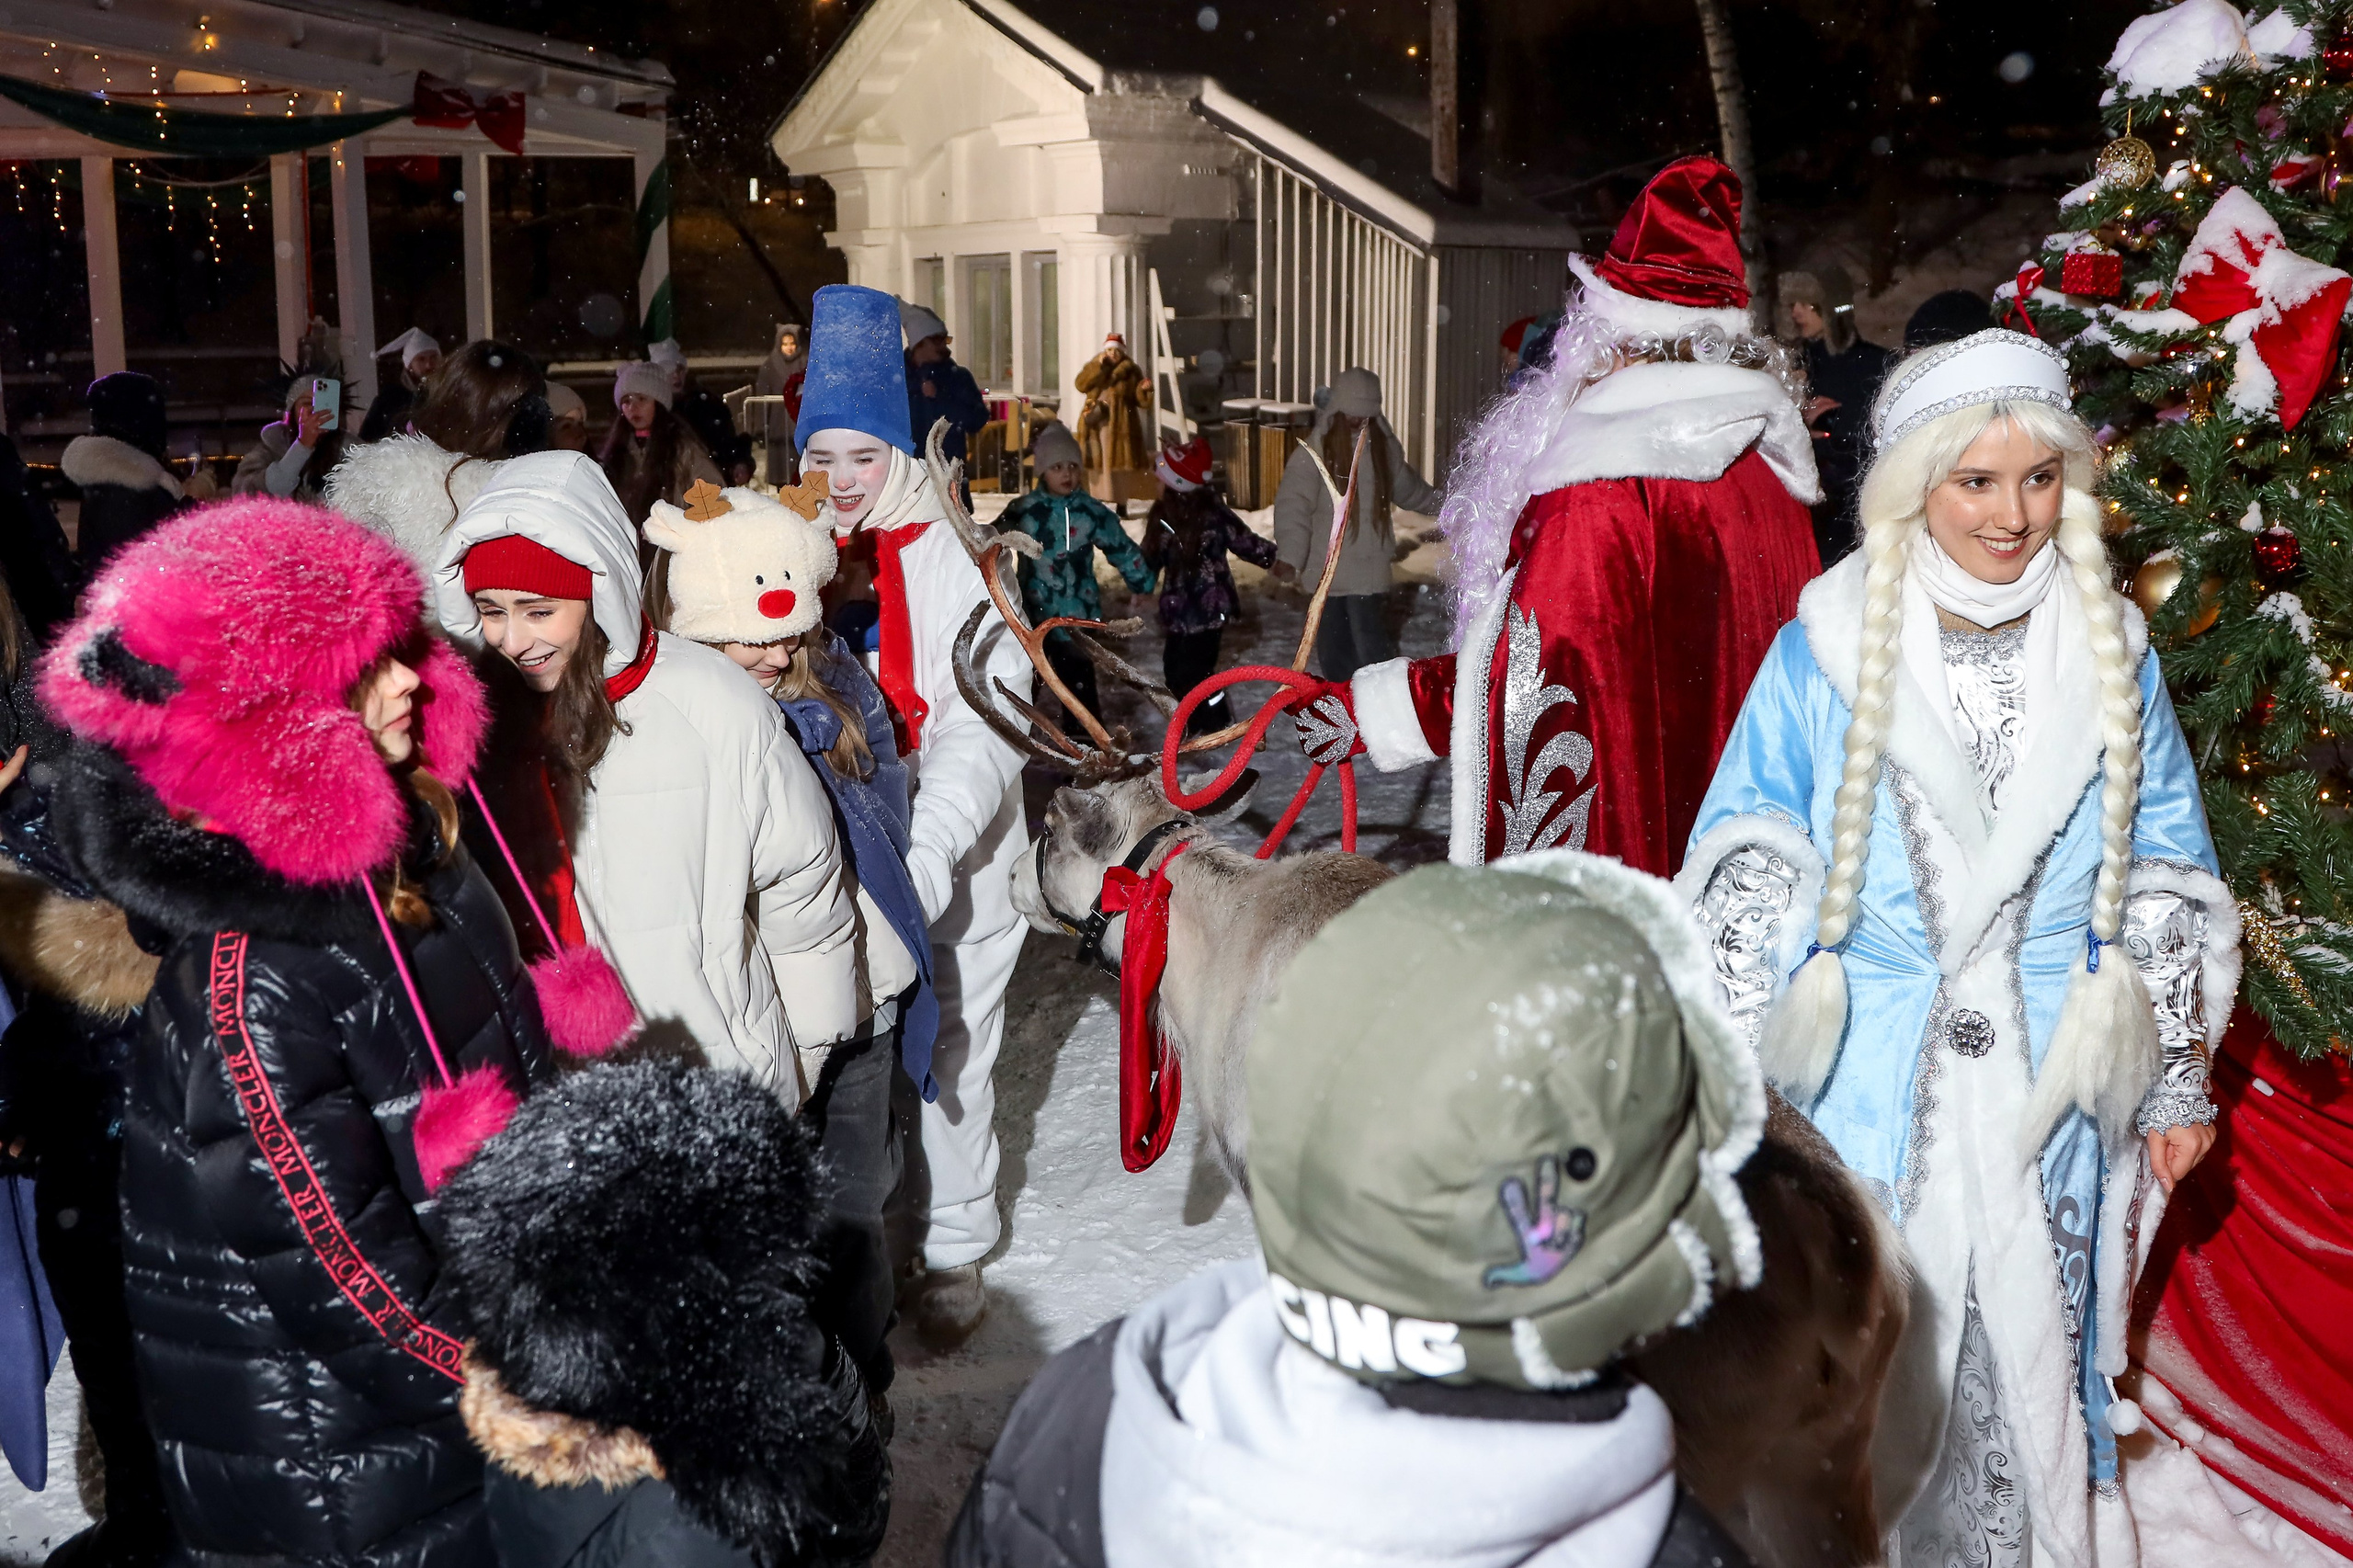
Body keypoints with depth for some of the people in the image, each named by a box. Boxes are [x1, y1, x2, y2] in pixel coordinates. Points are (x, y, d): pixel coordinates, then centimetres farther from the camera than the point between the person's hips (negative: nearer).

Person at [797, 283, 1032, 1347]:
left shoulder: (949, 562, -10)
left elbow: (987, 721, -17)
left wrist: (928, 851, -29)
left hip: (945, 859, -4)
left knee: (942, 1050, 5)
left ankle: (953, 1252, 22)